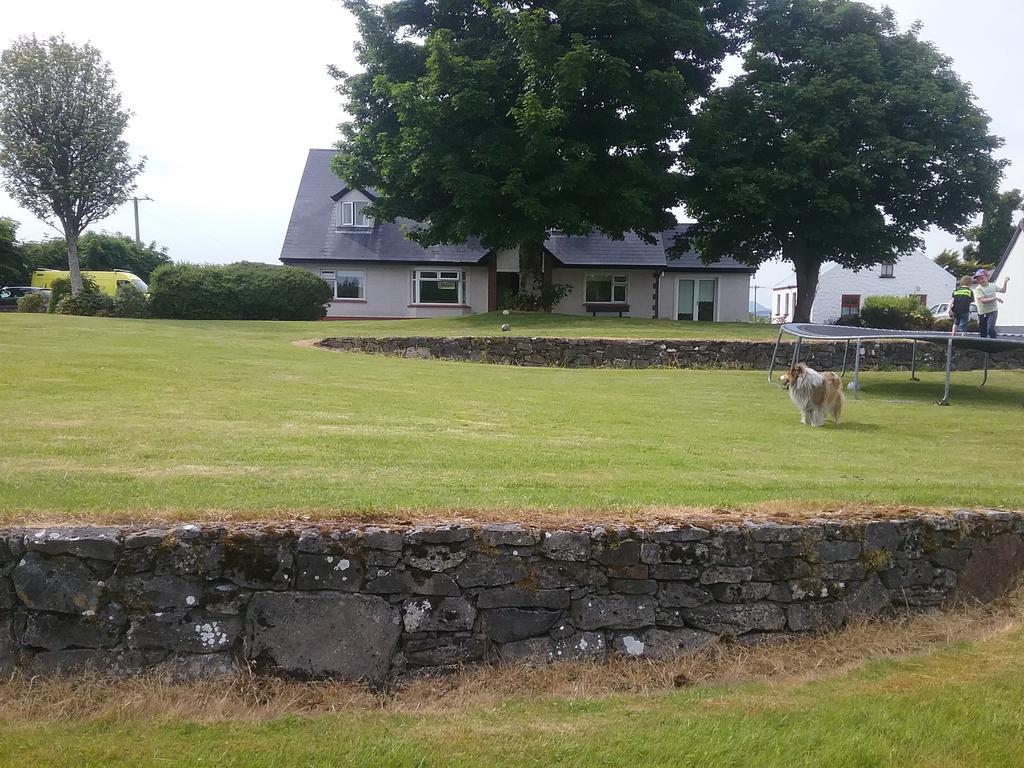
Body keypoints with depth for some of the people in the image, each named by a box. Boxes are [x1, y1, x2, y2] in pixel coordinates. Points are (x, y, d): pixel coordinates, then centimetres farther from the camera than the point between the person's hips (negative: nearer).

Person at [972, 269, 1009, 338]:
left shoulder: (993, 285, 5)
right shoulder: (978, 289, -11)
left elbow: (1003, 290, 22)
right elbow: (983, 300, -23)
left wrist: (1005, 282, 10)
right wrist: (995, 298, -24)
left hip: (992, 311, 1)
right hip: (983, 313, -1)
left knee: (990, 329, -21)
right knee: (983, 332, 7)